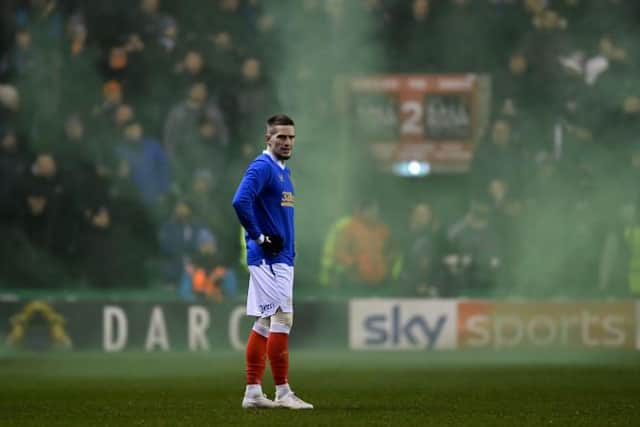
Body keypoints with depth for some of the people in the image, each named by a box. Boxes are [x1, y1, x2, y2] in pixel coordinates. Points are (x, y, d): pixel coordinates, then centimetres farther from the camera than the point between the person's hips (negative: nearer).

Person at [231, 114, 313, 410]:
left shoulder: (283, 171, 18)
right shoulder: (262, 167, -12)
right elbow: (240, 201, -26)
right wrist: (259, 237, -20)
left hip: (282, 258, 10)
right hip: (268, 257, -10)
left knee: (264, 324, 9)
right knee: (282, 318, -10)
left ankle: (253, 393, 12)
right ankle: (282, 393, -7)